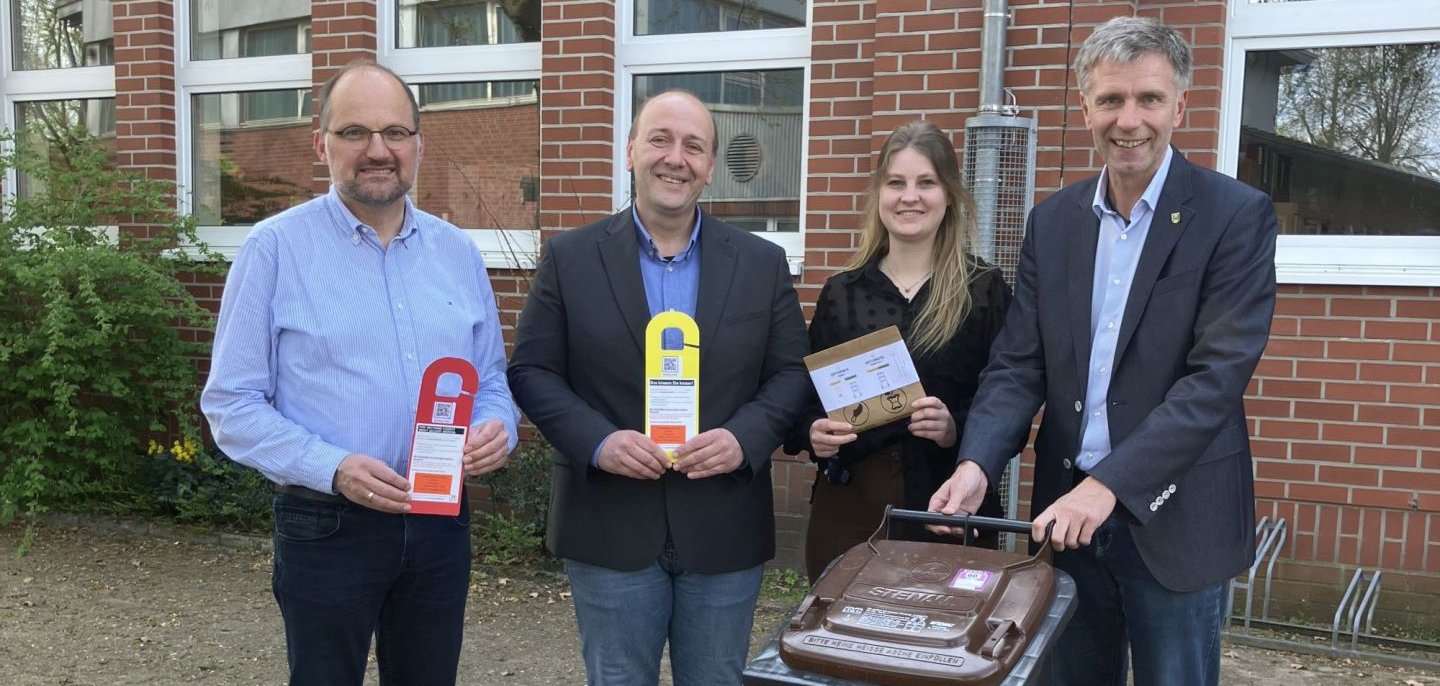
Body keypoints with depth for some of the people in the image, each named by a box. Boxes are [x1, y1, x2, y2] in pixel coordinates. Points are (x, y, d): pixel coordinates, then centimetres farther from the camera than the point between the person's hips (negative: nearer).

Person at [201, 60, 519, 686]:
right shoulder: (274, 249, -6)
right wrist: (333, 468, -21)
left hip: (441, 522, 4)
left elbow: (491, 380, 14)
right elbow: (231, 405, -7)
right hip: (326, 528, -4)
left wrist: (496, 428, -9)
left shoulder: (457, 253, 7)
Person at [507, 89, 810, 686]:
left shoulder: (762, 263, 4)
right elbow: (531, 371, -1)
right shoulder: (569, 258, 0)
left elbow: (792, 374, 3)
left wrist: (743, 440, -16)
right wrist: (597, 442, -17)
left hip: (724, 533, 1)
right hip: (609, 530, -1)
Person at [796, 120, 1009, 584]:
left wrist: (957, 429, -19)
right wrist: (815, 434, -10)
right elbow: (810, 401, 11)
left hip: (950, 508, -2)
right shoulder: (841, 292, 7)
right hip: (848, 506, 2)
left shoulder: (984, 290, -1)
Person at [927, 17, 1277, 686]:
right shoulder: (1052, 220, 5)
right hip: (1066, 512, 4)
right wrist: (976, 463, -16)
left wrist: (1109, 484, -25)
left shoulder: (1236, 216, -9)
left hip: (1174, 520, -4)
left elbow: (1218, 375, -17)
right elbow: (1018, 364, 2)